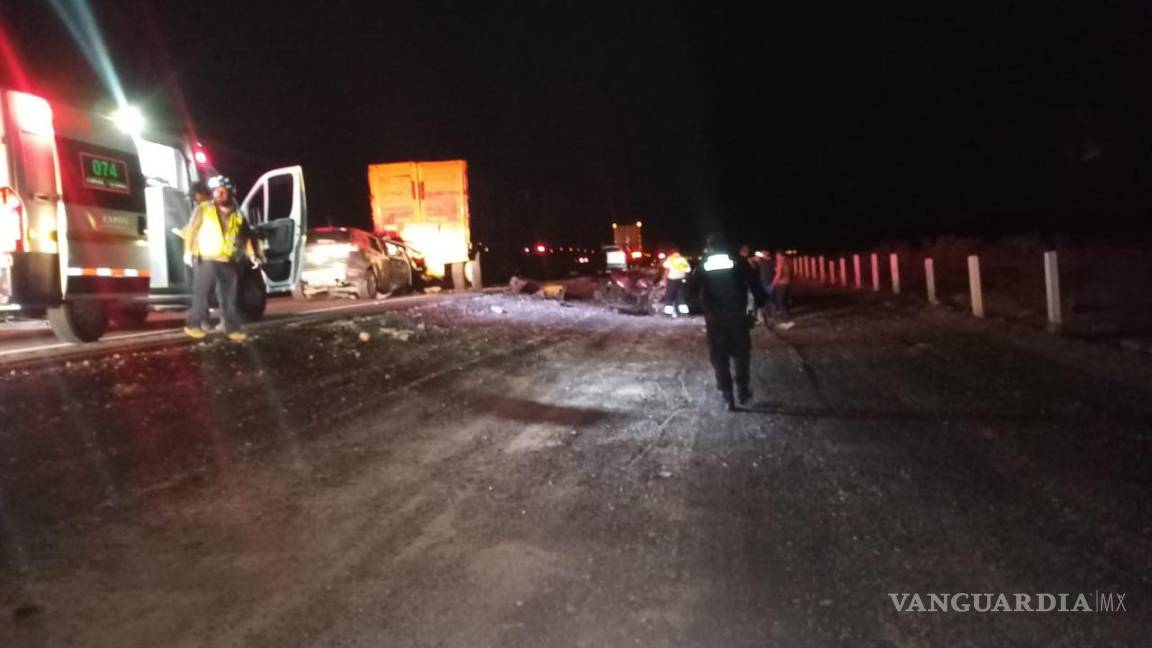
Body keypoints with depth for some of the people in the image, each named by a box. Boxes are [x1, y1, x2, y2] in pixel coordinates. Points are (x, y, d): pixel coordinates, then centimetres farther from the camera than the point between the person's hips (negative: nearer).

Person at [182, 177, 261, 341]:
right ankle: (193, 325, 9)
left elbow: (246, 237, 15)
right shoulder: (203, 209, 4)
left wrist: (252, 255, 3)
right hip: (206, 260, -3)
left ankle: (233, 329, 11)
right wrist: (188, 250, -11)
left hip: (229, 263, 3)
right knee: (201, 295, -1)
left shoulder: (237, 215, 12)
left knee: (230, 298, 6)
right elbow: (191, 229, 0)